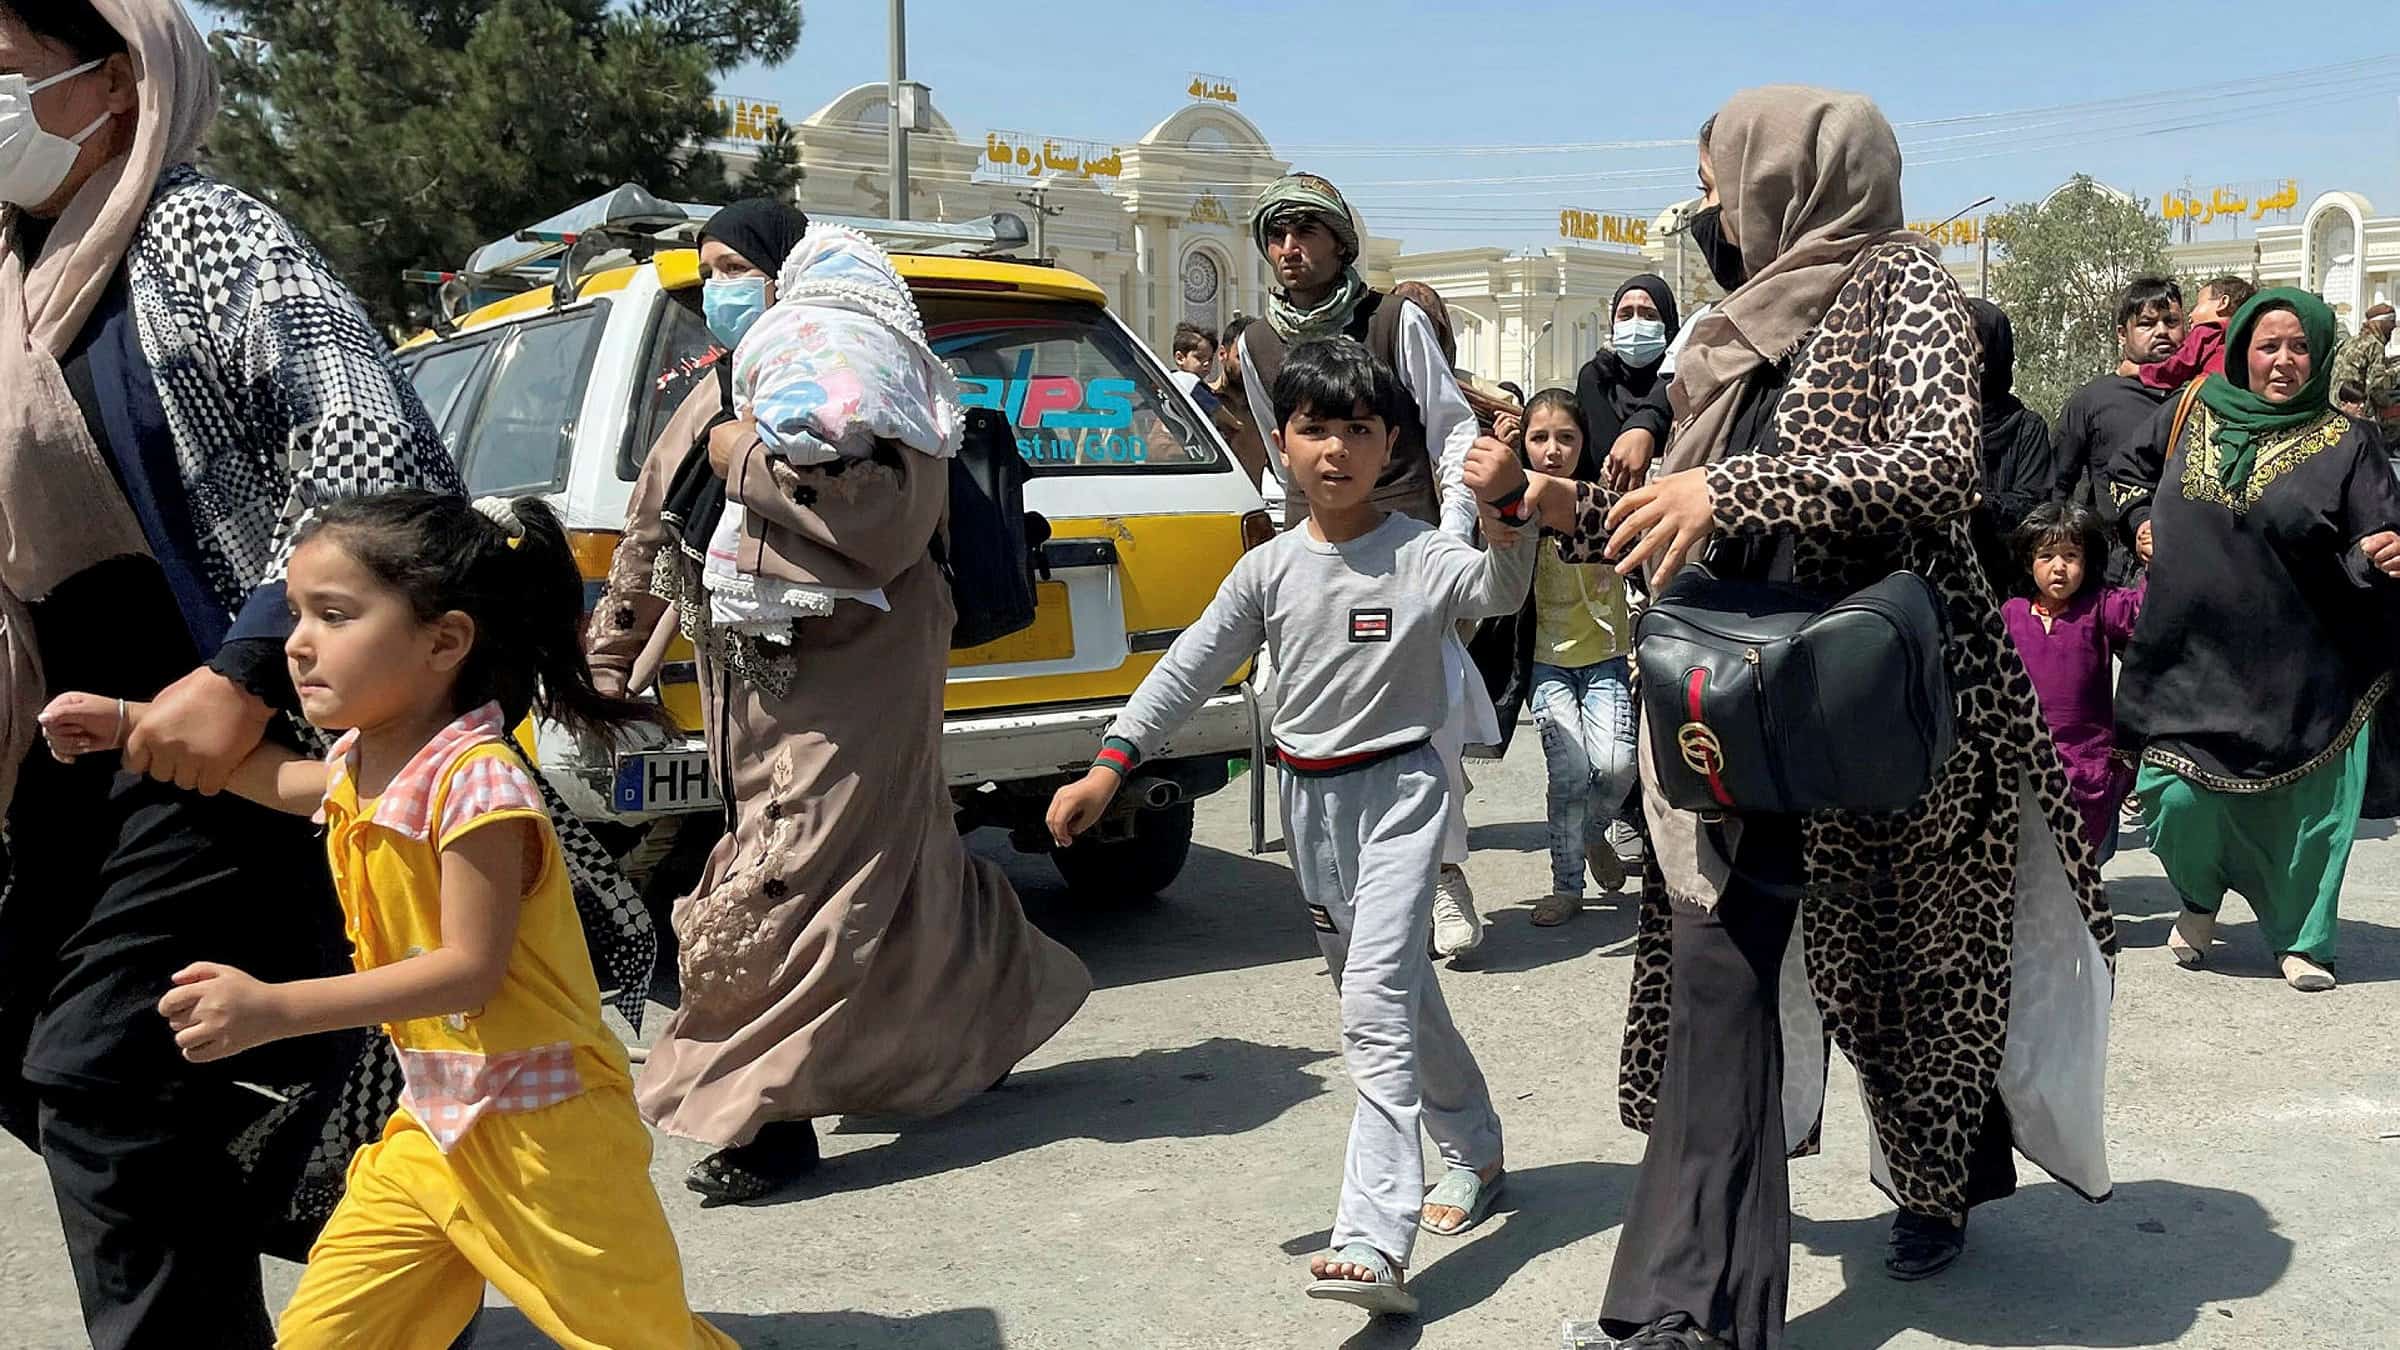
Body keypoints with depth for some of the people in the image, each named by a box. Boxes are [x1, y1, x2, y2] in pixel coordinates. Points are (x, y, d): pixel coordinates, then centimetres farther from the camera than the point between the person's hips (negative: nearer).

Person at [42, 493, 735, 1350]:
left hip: (538, 1131, -8)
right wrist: (129, 722, 29)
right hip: (432, 1123, 8)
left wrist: (275, 1010, -28)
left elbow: (470, 969, -26)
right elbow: (287, 782, 29)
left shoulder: (475, 782, -23)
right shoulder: (362, 766, 5)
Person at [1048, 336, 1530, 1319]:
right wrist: (1109, 767, -5)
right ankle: (1473, 1148, 39)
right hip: (1309, 797, 5)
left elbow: (1501, 591, -31)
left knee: (1376, 1005, -16)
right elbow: (1190, 668, 3)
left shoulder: (1424, 556, -11)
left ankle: (1373, 1245, -18)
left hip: (1397, 790, -5)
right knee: (1390, 992, 17)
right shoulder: (1269, 571, 2)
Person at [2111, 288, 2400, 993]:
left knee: (2302, 803, 4)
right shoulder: (2194, 415, 5)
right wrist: (2143, 522, 7)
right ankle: (2200, 902, 27)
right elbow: (2132, 473, 24)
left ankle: (2301, 938, 24)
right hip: (2191, 653, 2)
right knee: (2179, 797, -3)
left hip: (2299, 668, -1)